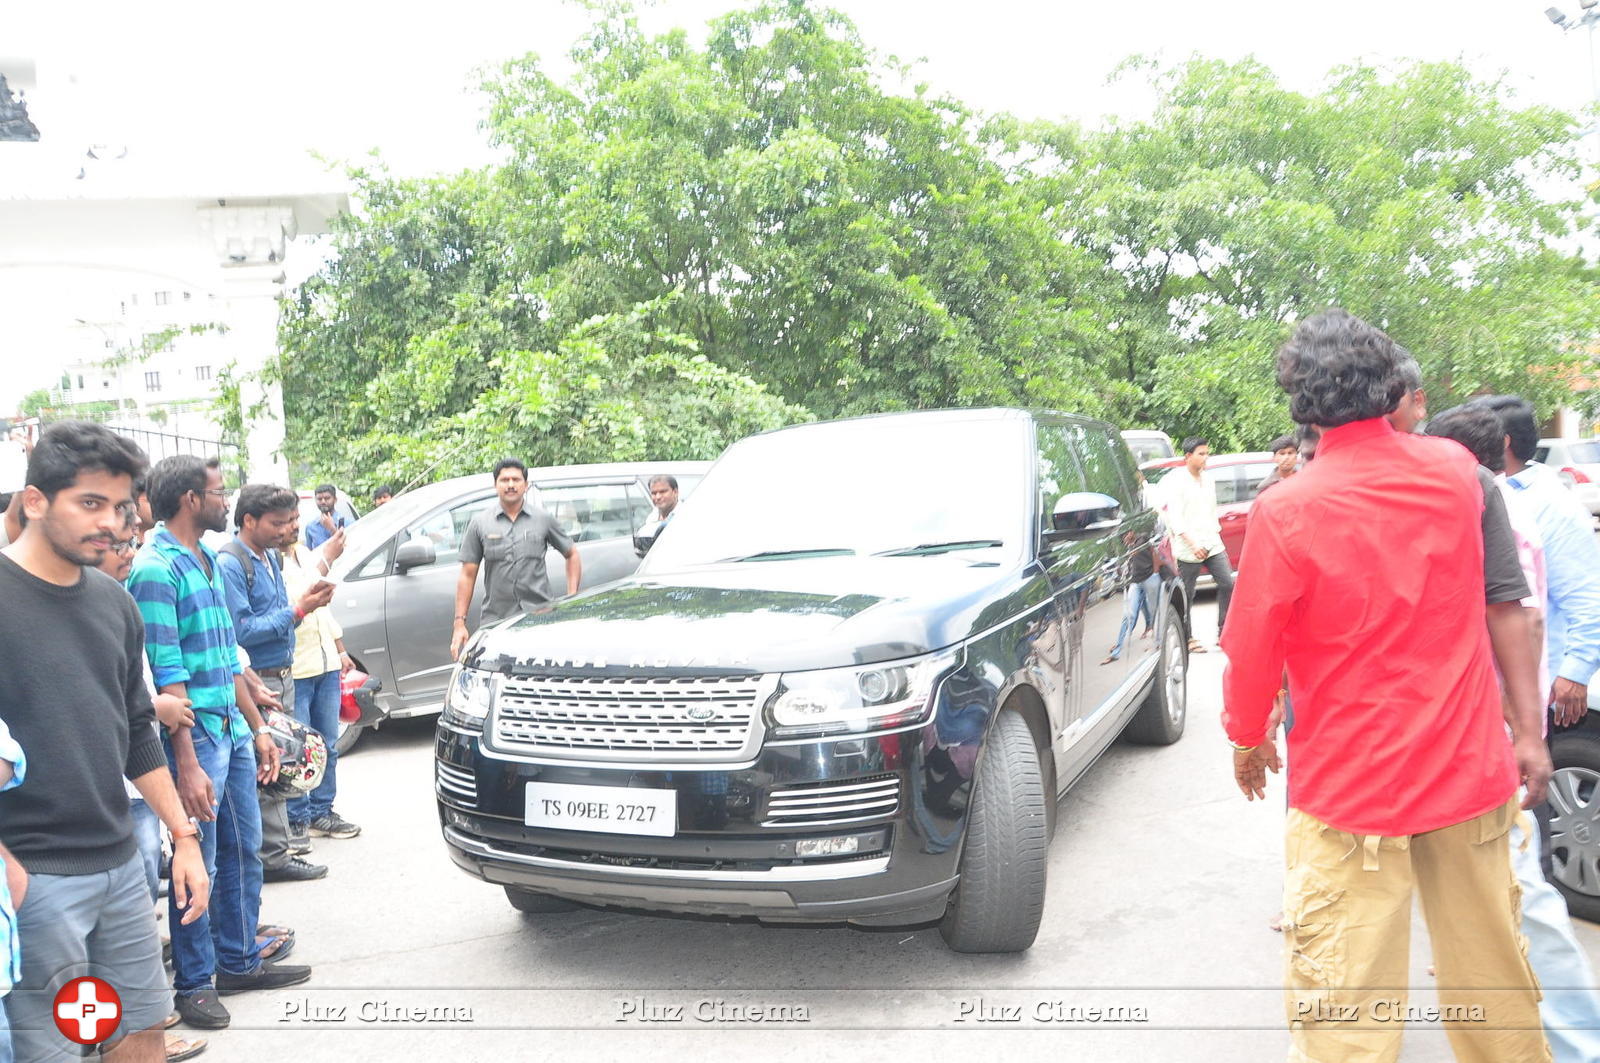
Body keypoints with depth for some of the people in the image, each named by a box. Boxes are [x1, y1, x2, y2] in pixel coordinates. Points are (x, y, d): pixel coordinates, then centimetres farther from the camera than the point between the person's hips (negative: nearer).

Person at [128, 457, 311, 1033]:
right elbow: (167, 673, -20)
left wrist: (258, 726, 18)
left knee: (245, 851, 16)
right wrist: (186, 764, -22)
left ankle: (239, 961, 31)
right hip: (196, 736, -9)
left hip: (234, 731, 9)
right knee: (198, 865, 2)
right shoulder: (155, 569, -15)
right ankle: (194, 983, 17)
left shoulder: (208, 561, 13)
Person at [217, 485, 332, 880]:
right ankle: (275, 856, 4)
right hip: (258, 681, -9)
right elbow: (241, 630, -20)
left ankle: (283, 831, 26)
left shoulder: (271, 557, 13)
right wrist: (296, 611, -19)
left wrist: (306, 603, 1)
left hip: (283, 676, 9)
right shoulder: (229, 564, -15)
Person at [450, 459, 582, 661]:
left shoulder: (543, 519, 7)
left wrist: (572, 598, 5)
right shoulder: (480, 523, 7)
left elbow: (572, 555, 17)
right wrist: (460, 622, -1)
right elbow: (467, 575, 6)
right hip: (495, 621, 0)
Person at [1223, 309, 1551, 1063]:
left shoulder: (1286, 512, -17)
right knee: (1488, 965, 20)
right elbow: (1504, 605, 12)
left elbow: (1252, 652, -10)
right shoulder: (1457, 471, 0)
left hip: (1353, 782, -5)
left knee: (1342, 1003, 3)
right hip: (1470, 770, 5)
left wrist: (1247, 740, 9)